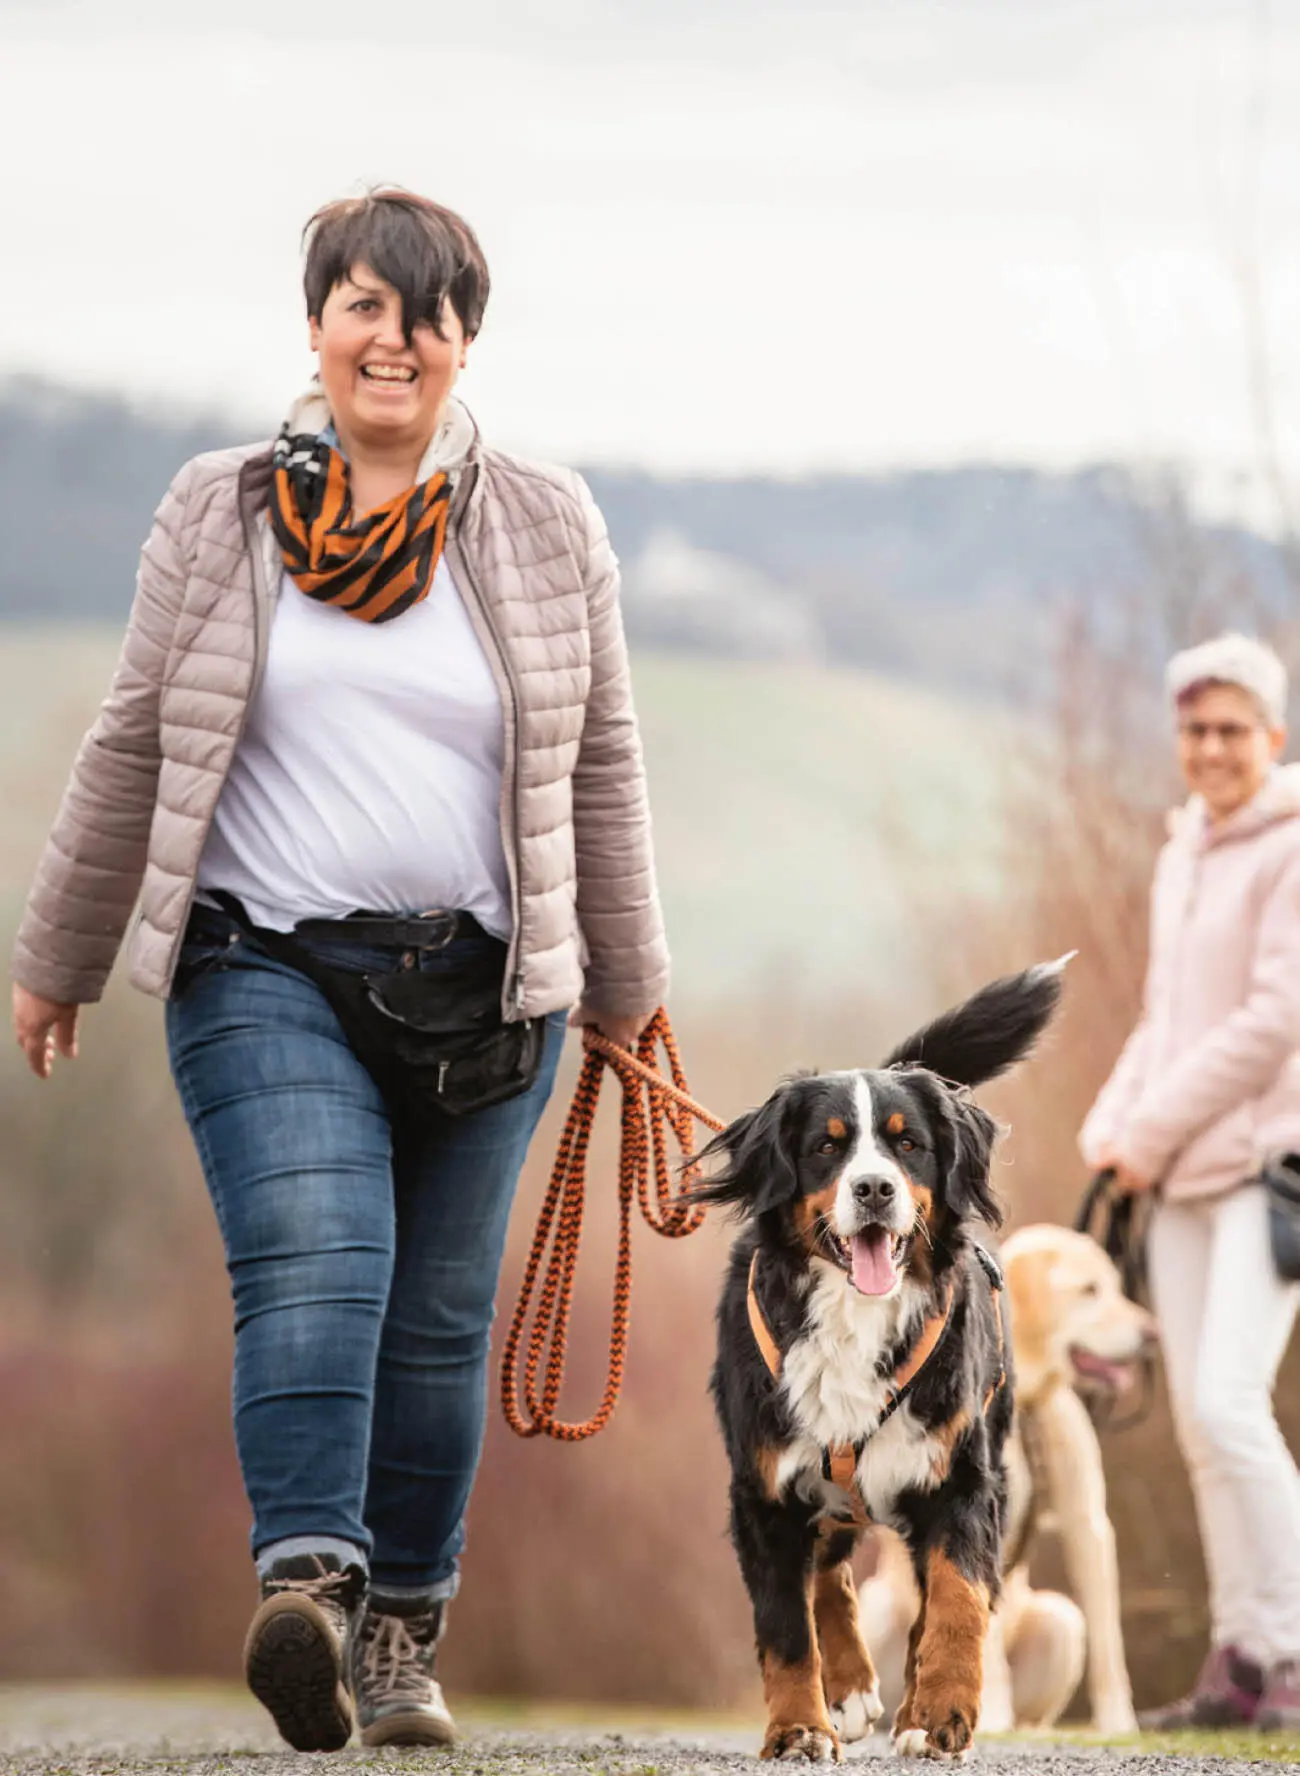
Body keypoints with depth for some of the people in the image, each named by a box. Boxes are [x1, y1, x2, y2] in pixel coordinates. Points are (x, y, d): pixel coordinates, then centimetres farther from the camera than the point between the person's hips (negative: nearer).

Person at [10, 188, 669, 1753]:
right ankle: (307, 1584, -33)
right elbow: (133, 750, 9)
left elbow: (600, 769, 13)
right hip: (268, 973, -2)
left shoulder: (546, 528, 6)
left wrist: (624, 982, 17)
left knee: (438, 1317, 5)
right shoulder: (218, 517, 4)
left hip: (481, 987, 2)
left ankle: (402, 1634, 15)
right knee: (311, 1268, -21)